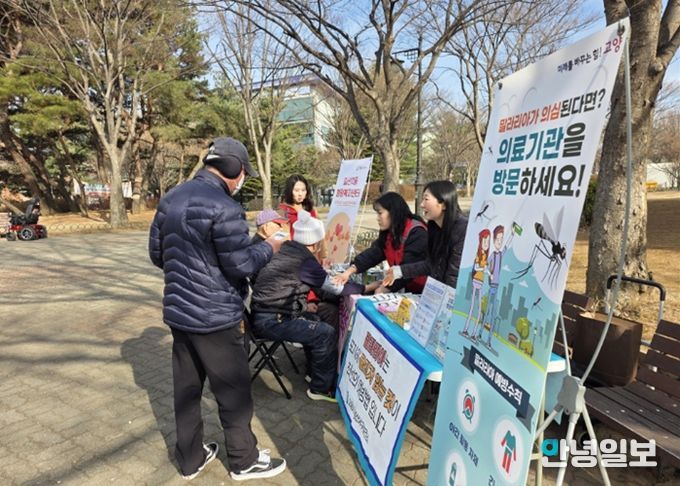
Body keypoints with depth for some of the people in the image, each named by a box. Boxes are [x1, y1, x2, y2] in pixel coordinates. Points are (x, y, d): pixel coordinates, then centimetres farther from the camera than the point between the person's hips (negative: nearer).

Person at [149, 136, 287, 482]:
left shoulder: (171, 199, 6)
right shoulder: (223, 207, -20)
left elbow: (157, 253, 13)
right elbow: (240, 264, -20)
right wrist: (269, 247, -4)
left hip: (178, 311, 8)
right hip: (215, 317, -8)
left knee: (186, 387, 18)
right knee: (233, 391, 9)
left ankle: (190, 458, 34)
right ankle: (244, 461, 26)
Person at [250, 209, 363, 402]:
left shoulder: (287, 250, 8)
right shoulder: (304, 260, -17)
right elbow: (336, 287, -9)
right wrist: (367, 288, 1)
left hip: (266, 313, 10)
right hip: (270, 320, -10)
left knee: (314, 321, 20)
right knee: (326, 333, -10)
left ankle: (315, 371, 29)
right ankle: (322, 388, 7)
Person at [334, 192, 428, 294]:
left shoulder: (417, 233, -20)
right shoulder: (388, 233, 7)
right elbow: (373, 253, -6)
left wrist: (383, 289, -22)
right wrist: (349, 271, -19)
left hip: (423, 291, -7)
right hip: (406, 288, 7)